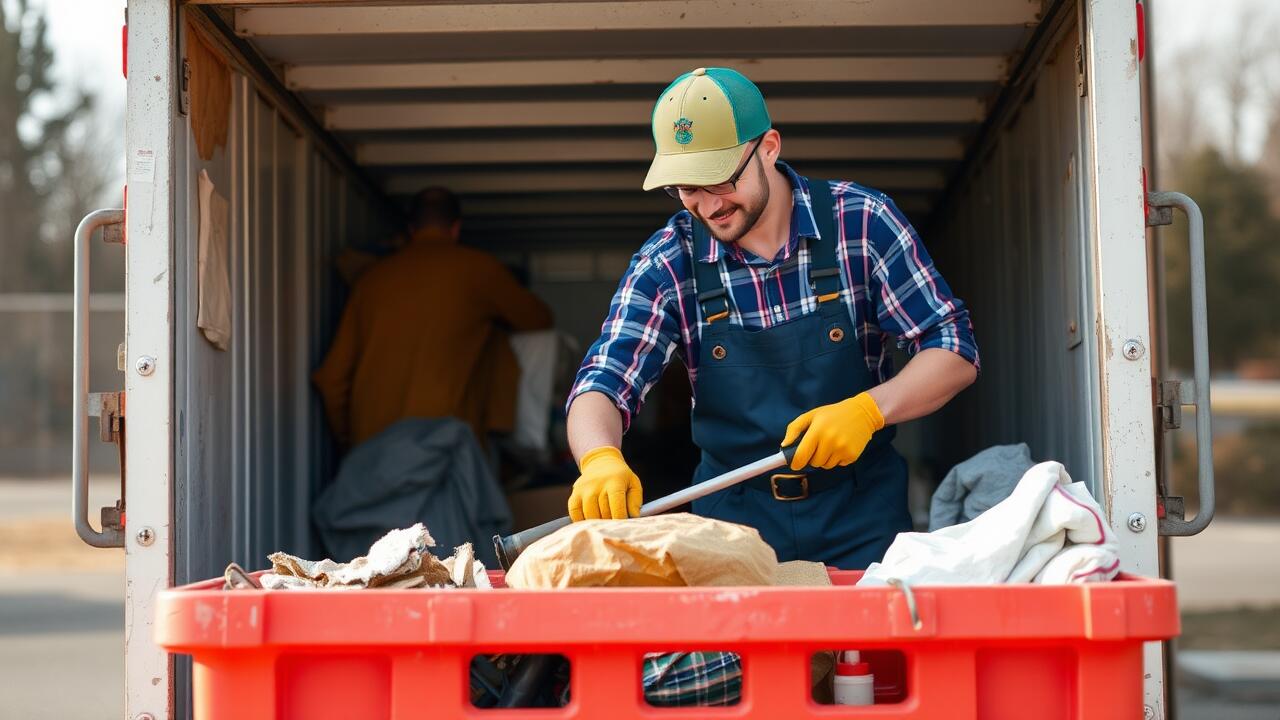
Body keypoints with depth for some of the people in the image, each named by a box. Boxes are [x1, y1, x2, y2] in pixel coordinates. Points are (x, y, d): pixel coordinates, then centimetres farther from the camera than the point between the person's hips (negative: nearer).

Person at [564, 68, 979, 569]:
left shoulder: (860, 222, -6)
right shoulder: (667, 263, -3)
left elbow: (956, 352, -3)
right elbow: (604, 384, -6)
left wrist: (868, 410, -21)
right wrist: (599, 460, -29)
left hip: (859, 515, -1)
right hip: (734, 518, 1)